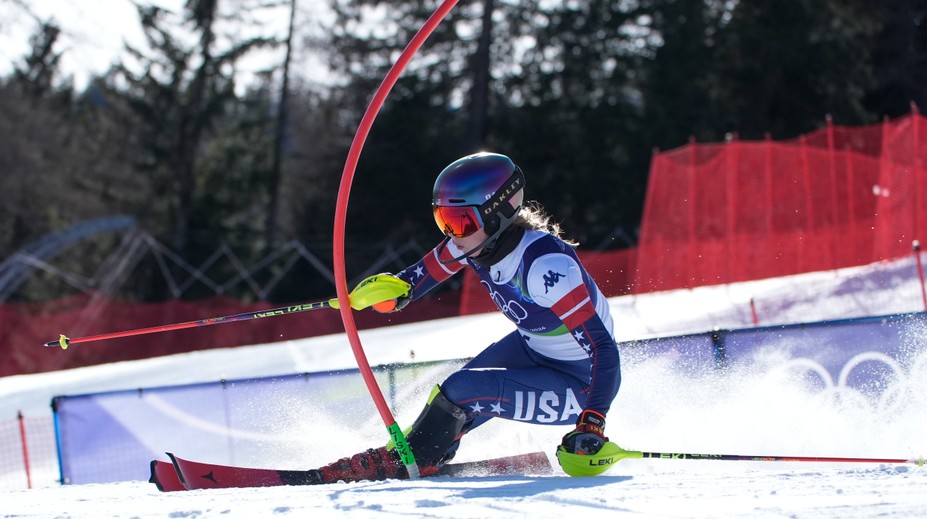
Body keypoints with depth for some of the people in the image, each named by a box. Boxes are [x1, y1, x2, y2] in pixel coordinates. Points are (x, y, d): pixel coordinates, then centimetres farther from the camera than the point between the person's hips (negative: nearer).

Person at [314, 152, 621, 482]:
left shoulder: (544, 265, -35)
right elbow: (427, 272, 6)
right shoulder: (481, 239, -13)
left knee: (461, 392, -17)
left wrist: (592, 425, -42)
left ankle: (405, 464, 6)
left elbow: (603, 349, -35)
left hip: (583, 383, -8)